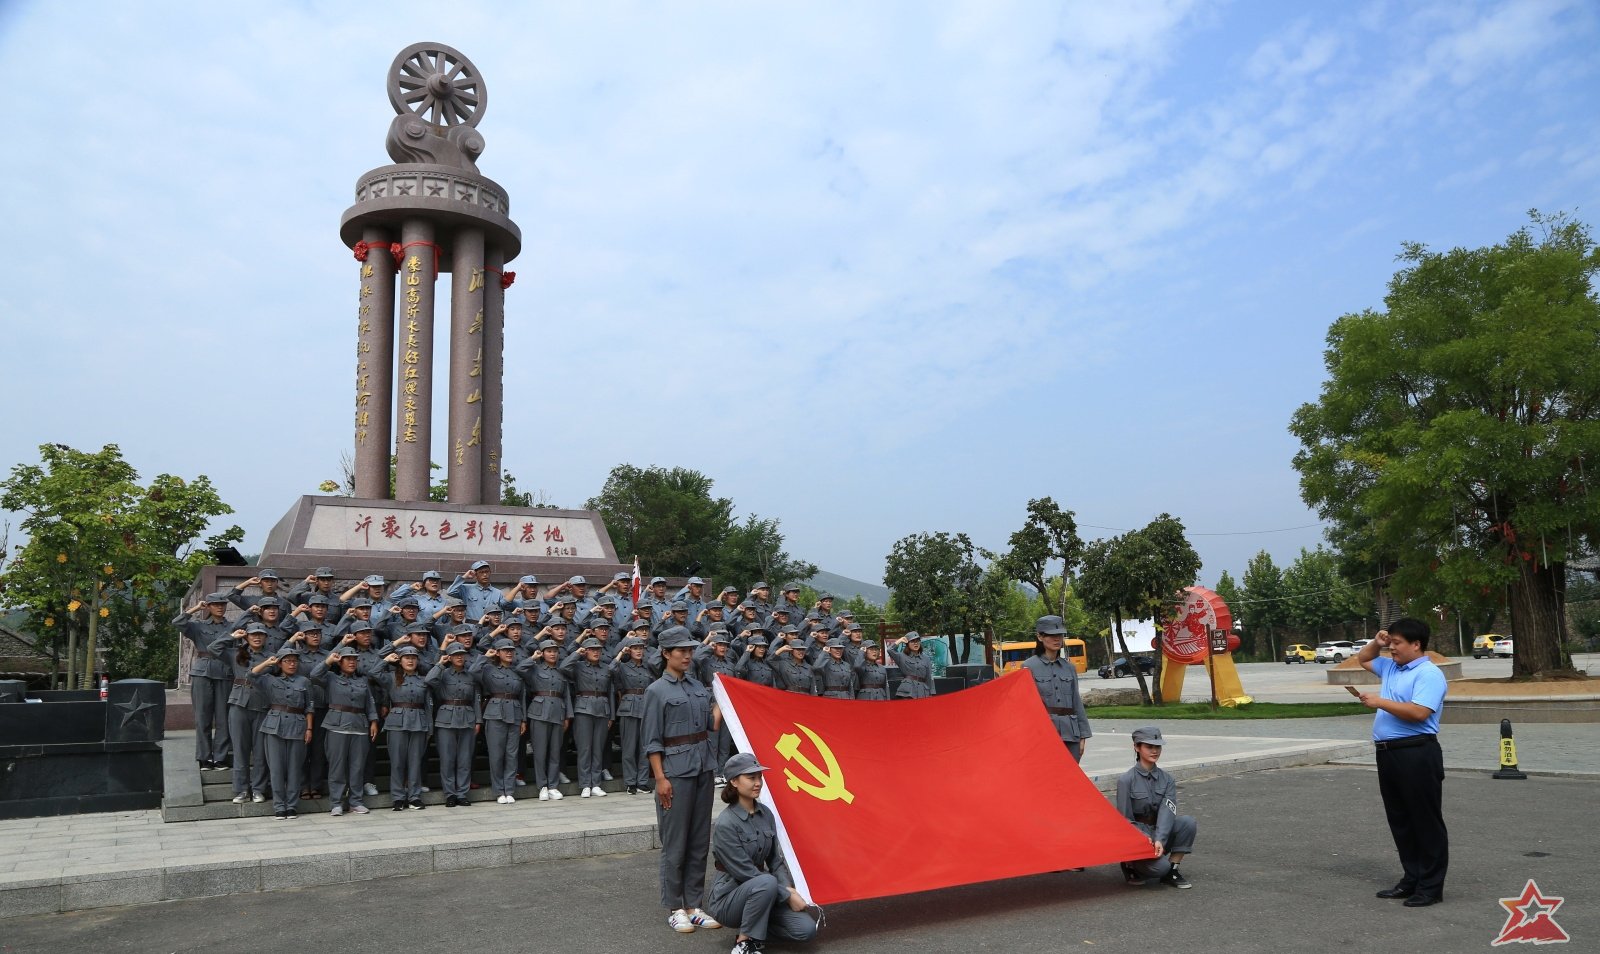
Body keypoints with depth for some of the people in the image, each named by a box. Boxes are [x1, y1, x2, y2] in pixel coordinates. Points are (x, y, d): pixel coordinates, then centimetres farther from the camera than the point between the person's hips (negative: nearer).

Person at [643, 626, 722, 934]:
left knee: (700, 841, 10)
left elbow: (712, 725, 11)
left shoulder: (698, 686, 11)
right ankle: (674, 909, 13)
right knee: (675, 844, 1)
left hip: (703, 767, 6)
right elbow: (652, 741, -8)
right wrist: (660, 778, -14)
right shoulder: (657, 691, -5)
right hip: (675, 770, -6)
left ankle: (694, 905, 20)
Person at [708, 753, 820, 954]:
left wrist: (789, 888, -9)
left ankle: (754, 926, 10)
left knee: (806, 929, -12)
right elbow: (745, 872, -20)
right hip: (728, 898, -6)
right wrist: (787, 895, -18)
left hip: (761, 892, 7)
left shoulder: (765, 814, 2)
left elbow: (775, 859, 9)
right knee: (766, 883, -37)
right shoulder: (725, 824, -20)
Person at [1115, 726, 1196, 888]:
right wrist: (1144, 838, -24)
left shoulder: (1167, 780, 2)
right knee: (1160, 866, -31)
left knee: (1188, 821, -22)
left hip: (1159, 833, 5)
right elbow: (1125, 819, -9)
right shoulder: (1126, 780, -10)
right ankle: (1131, 864, 2)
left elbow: (1167, 812, -14)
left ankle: (1172, 872, -8)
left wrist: (1159, 840, -29)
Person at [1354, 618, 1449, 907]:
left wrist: (1380, 702, -16)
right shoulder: (1391, 667, 16)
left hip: (1417, 754, -9)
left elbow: (1419, 712, -25)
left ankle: (1431, 886, 6)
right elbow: (1362, 658, 34)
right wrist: (1377, 643, 16)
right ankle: (1411, 879, 23)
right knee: (1400, 821, 14)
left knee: (1426, 821, 0)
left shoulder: (1429, 674, -12)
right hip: (1388, 753, 9)